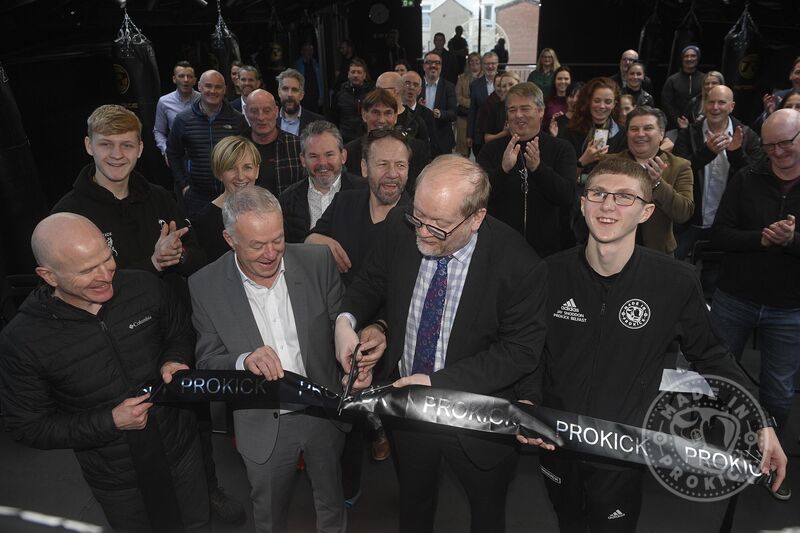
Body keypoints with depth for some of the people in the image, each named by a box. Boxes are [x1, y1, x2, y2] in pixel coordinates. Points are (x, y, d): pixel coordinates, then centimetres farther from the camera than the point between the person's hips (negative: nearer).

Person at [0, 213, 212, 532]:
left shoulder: (144, 287, -18)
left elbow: (181, 333, 2)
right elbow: (28, 427, -13)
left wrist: (174, 361, -19)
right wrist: (110, 422, -23)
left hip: (181, 446, 2)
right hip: (116, 481, -2)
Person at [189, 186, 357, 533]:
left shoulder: (318, 262, -13)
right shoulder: (206, 286, -14)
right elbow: (207, 362, -9)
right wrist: (244, 361, -29)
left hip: (324, 413, 1)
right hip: (263, 426, 0)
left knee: (332, 504, 26)